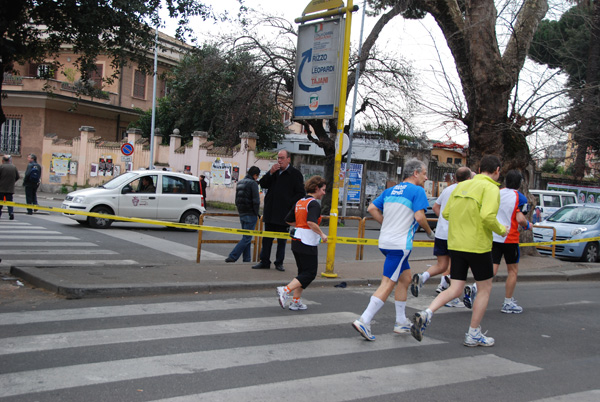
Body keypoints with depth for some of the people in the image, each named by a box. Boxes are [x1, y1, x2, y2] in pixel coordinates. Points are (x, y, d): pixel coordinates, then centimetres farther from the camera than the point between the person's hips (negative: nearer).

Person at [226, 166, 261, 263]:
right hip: (250, 215, -8)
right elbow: (256, 201, -18)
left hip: (242, 214, 8)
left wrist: (240, 212, 18)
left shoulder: (239, 183, 14)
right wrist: (256, 213, -6)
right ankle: (232, 257, -10)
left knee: (246, 237, 14)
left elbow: (237, 200, 18)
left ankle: (246, 259, 14)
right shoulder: (253, 183, -12)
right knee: (247, 238, -5)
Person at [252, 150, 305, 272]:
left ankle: (279, 263, 14)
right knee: (267, 238, 8)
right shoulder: (274, 171, 12)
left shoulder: (295, 174, -3)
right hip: (270, 212, 5)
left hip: (284, 213, -4)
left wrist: (290, 204, -14)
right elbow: (263, 184, 7)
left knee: (282, 240, 5)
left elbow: (301, 193, -4)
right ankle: (264, 262, 16)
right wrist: (270, 173, -7)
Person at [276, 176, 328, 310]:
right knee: (310, 273, -1)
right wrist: (322, 234, -17)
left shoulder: (299, 202, 13)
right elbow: (311, 222, -27)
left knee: (303, 272, 17)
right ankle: (285, 290, -13)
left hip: (296, 241, 9)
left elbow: (288, 220, 17)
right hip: (308, 243, -9)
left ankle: (296, 301, 16)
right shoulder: (314, 203, -13)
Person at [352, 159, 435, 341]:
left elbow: (371, 208, 13)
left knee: (405, 278, 19)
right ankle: (364, 321, -12)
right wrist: (430, 232, 1)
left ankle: (401, 322, 25)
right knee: (388, 284, -8)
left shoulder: (390, 190, 15)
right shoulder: (417, 191, -7)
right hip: (400, 244, -9)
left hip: (385, 241, 9)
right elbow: (419, 217, -16)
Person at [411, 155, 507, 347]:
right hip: (478, 246, -6)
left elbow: (446, 213, 11)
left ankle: (426, 314, -14)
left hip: (455, 244, 6)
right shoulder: (491, 188, -9)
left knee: (455, 290, 8)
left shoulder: (461, 185, 11)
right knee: (485, 289, 12)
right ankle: (473, 334, 18)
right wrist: (501, 230, -4)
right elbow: (488, 216, -23)